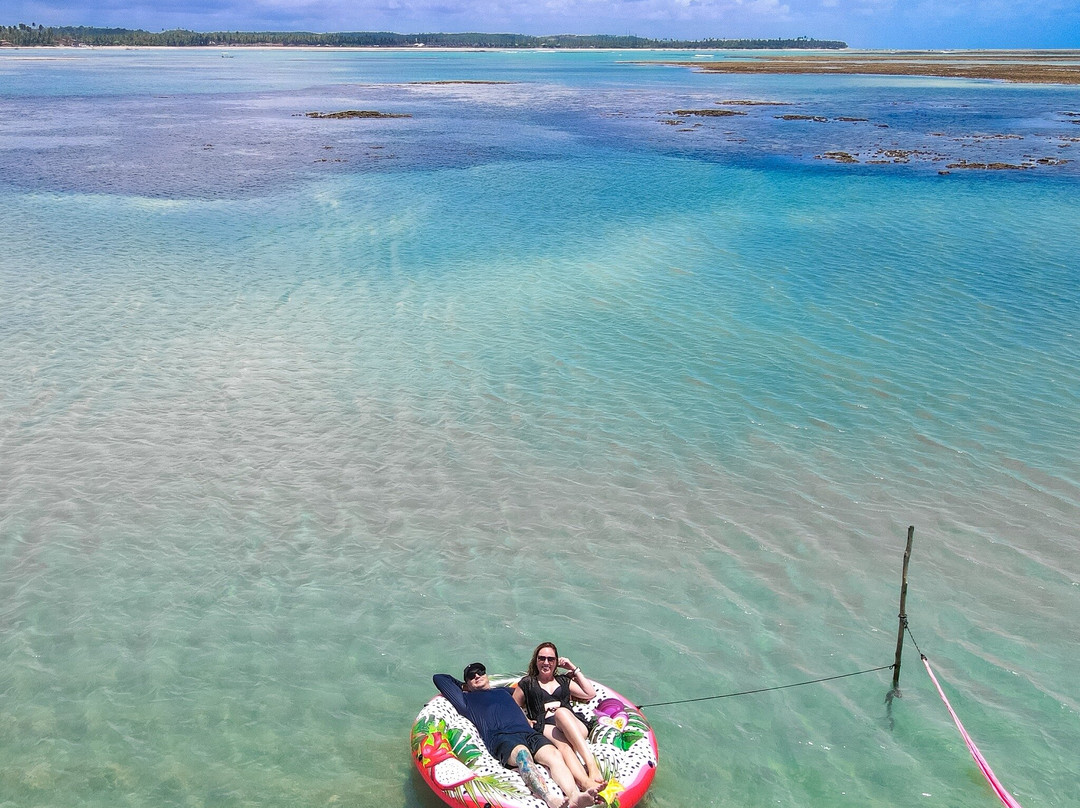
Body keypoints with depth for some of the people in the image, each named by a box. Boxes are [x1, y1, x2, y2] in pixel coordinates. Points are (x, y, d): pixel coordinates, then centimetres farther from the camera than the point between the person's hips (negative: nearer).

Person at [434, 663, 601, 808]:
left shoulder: (504, 691, 41)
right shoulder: (467, 699, 31)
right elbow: (438, 678, 40)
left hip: (529, 732, 4)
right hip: (501, 737, -4)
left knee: (554, 755, -29)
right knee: (523, 754, -40)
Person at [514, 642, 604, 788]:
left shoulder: (563, 680, 32)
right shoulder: (527, 683, 26)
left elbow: (591, 693, 24)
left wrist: (574, 669, 24)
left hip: (574, 725, 2)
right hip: (545, 726, -1)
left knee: (561, 712, -38)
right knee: (563, 745, -39)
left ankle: (592, 765, -56)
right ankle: (586, 783, -70)